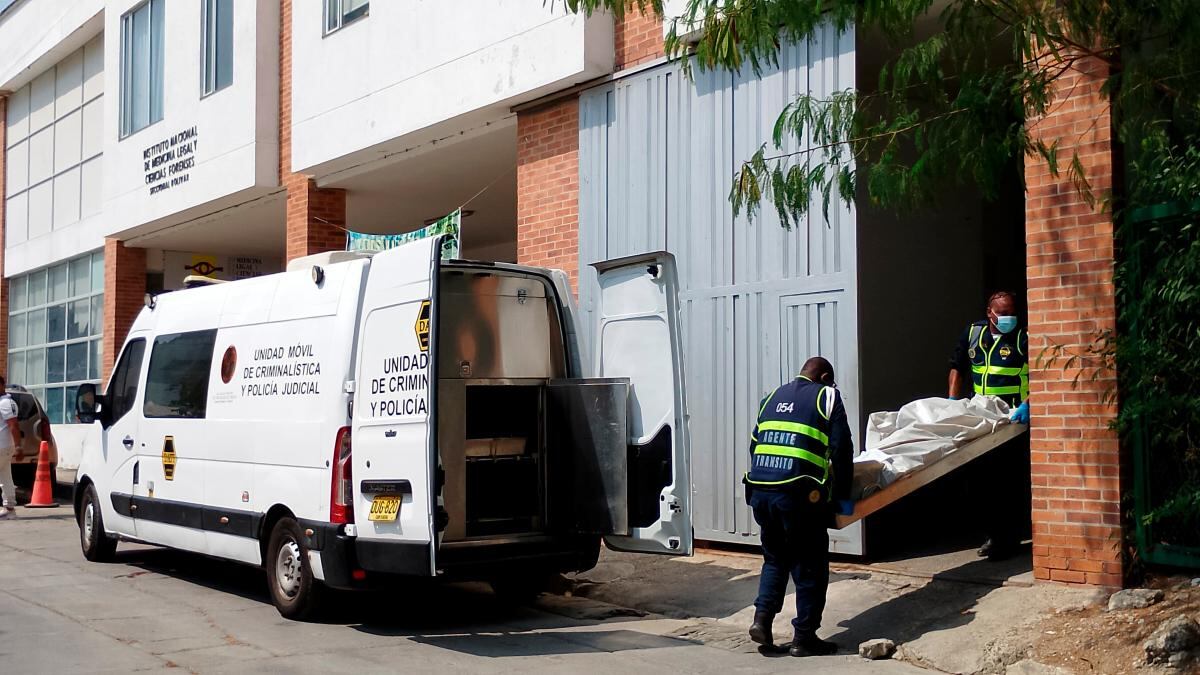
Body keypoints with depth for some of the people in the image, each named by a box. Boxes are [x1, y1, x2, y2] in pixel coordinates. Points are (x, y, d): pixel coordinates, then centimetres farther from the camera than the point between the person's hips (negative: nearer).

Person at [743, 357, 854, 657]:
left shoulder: (773, 397, 23)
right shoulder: (827, 396, 6)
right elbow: (841, 450, -1)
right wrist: (842, 494, 7)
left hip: (759, 489, 6)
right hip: (798, 493, -6)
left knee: (775, 559, 23)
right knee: (810, 566, 7)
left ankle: (762, 618, 10)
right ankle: (804, 637, 10)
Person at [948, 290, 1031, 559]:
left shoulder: (1023, 339, -4)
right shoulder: (973, 333, 10)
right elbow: (957, 368, 16)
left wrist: (1026, 404, -26)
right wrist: (952, 403, 6)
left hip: (1014, 420, -5)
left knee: (1010, 481, -4)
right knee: (987, 479, 11)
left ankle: (1007, 538, 2)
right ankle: (993, 534, 21)